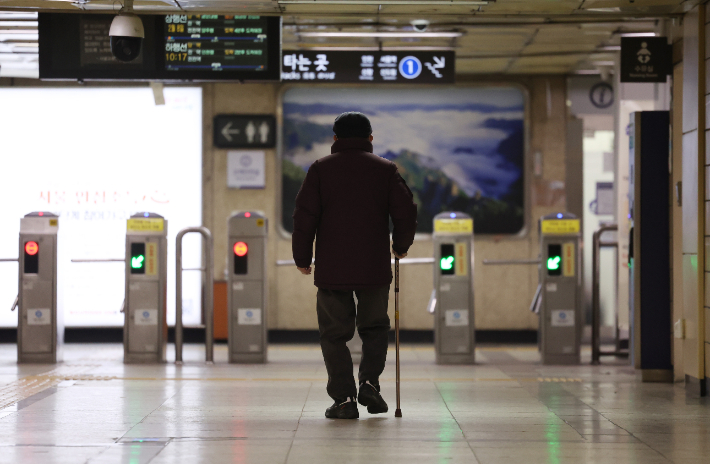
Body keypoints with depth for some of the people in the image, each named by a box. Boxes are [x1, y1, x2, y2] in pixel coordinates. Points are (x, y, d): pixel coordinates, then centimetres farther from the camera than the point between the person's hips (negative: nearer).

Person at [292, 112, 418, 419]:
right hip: (375, 269, 1)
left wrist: (302, 258, 9)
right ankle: (370, 382, -1)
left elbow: (304, 217, 0)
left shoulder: (320, 169, 4)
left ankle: (344, 398, -1)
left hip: (331, 269, -1)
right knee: (375, 327, 17)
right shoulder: (385, 169, 6)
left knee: (334, 333, 6)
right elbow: (406, 212, 2)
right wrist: (401, 246, 20)